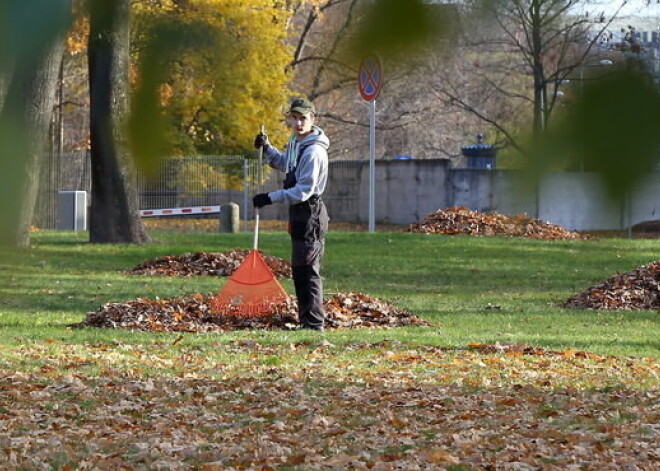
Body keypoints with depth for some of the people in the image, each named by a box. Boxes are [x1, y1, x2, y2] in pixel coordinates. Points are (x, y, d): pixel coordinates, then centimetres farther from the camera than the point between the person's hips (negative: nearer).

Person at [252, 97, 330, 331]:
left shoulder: (314, 151, -20)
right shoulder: (295, 141, 11)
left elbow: (303, 191, -22)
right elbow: (285, 165, 32)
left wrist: (270, 198, -20)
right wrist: (267, 148, 16)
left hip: (310, 213, -10)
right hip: (299, 213, 10)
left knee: (307, 269, -9)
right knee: (299, 270, 13)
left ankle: (314, 322, -7)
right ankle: (306, 320, 19)